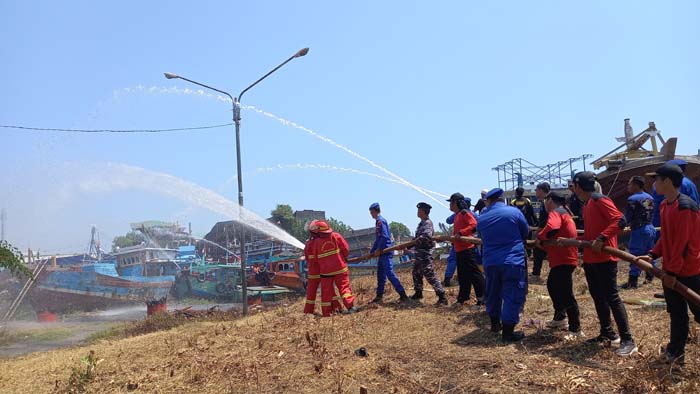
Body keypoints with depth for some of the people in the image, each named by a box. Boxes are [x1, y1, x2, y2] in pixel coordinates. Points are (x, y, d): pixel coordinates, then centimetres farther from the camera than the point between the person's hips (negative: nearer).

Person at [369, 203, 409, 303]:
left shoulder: (380, 221, -11)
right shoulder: (378, 221, 19)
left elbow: (384, 237, -21)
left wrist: (379, 250, -18)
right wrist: (371, 251, 27)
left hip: (385, 251, -10)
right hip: (382, 252, 10)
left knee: (389, 273, -14)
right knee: (380, 274, 14)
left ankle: (402, 294, -15)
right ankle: (379, 295, 22)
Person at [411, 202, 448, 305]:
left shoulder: (428, 223, -15)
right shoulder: (422, 223, 15)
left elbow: (427, 236, -32)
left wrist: (415, 240, -22)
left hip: (425, 253, -10)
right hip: (419, 253, 10)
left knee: (430, 275, -13)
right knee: (416, 273, 21)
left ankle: (442, 297, -13)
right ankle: (418, 293, 38)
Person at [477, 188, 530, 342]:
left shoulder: (481, 219, 4)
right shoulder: (514, 212, -4)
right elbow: (526, 233, 9)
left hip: (490, 262, 4)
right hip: (513, 261, -4)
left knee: (492, 293, 20)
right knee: (513, 295, 2)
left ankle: (495, 323, 35)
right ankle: (508, 331, 1)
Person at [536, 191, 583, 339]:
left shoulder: (555, 212, -13)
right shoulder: (563, 213, 20)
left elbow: (551, 228, -33)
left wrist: (540, 238, -18)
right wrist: (543, 239, 5)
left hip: (564, 259, -11)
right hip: (563, 257, 11)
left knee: (566, 294, -9)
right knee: (553, 286, 25)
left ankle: (576, 330, -5)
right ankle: (560, 318, 37)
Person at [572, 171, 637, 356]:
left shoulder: (600, 200, -13)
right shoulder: (586, 205, 16)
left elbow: (619, 220, -24)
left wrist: (602, 239, -29)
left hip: (604, 258, -10)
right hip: (590, 259, 10)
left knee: (612, 298, -8)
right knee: (598, 296, 15)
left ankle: (628, 340, -3)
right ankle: (607, 334, 26)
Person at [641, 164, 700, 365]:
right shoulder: (665, 205, 8)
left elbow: (682, 243, -21)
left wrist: (672, 271, -19)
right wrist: (652, 255, 3)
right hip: (671, 271, 9)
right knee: (677, 313, 15)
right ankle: (676, 352, 24)